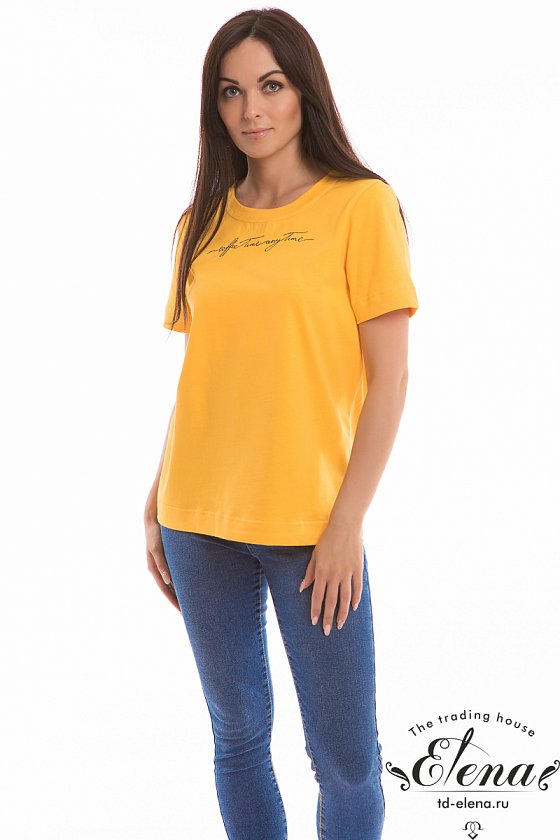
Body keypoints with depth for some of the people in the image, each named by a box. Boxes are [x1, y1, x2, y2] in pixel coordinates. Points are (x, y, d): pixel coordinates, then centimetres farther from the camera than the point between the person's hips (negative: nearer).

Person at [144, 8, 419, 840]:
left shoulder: (361, 205, -4)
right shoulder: (203, 223, 10)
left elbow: (389, 377, -7)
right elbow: (197, 377, 13)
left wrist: (348, 522, -12)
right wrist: (157, 505, 9)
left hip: (311, 522, -4)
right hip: (200, 522, 4)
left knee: (346, 759, 2)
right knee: (238, 736, 13)